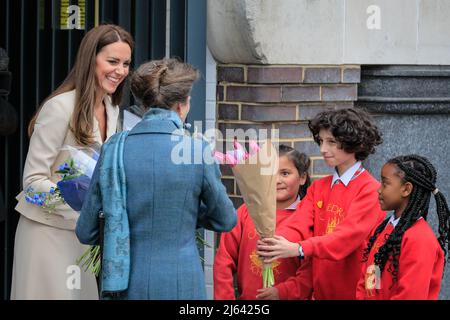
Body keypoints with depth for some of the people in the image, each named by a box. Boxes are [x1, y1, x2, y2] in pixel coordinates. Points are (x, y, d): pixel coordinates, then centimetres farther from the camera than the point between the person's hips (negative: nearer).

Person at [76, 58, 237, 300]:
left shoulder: (114, 149, -1)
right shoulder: (198, 151, -6)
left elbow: (86, 232, 3)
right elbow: (225, 220, 8)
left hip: (125, 288, 2)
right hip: (180, 286, -2)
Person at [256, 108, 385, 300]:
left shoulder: (370, 190, -10)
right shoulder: (318, 188, 9)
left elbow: (348, 235, -23)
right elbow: (298, 225, -5)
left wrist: (298, 249, -36)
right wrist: (275, 243, -27)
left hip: (354, 292, -5)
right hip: (320, 291, 5)